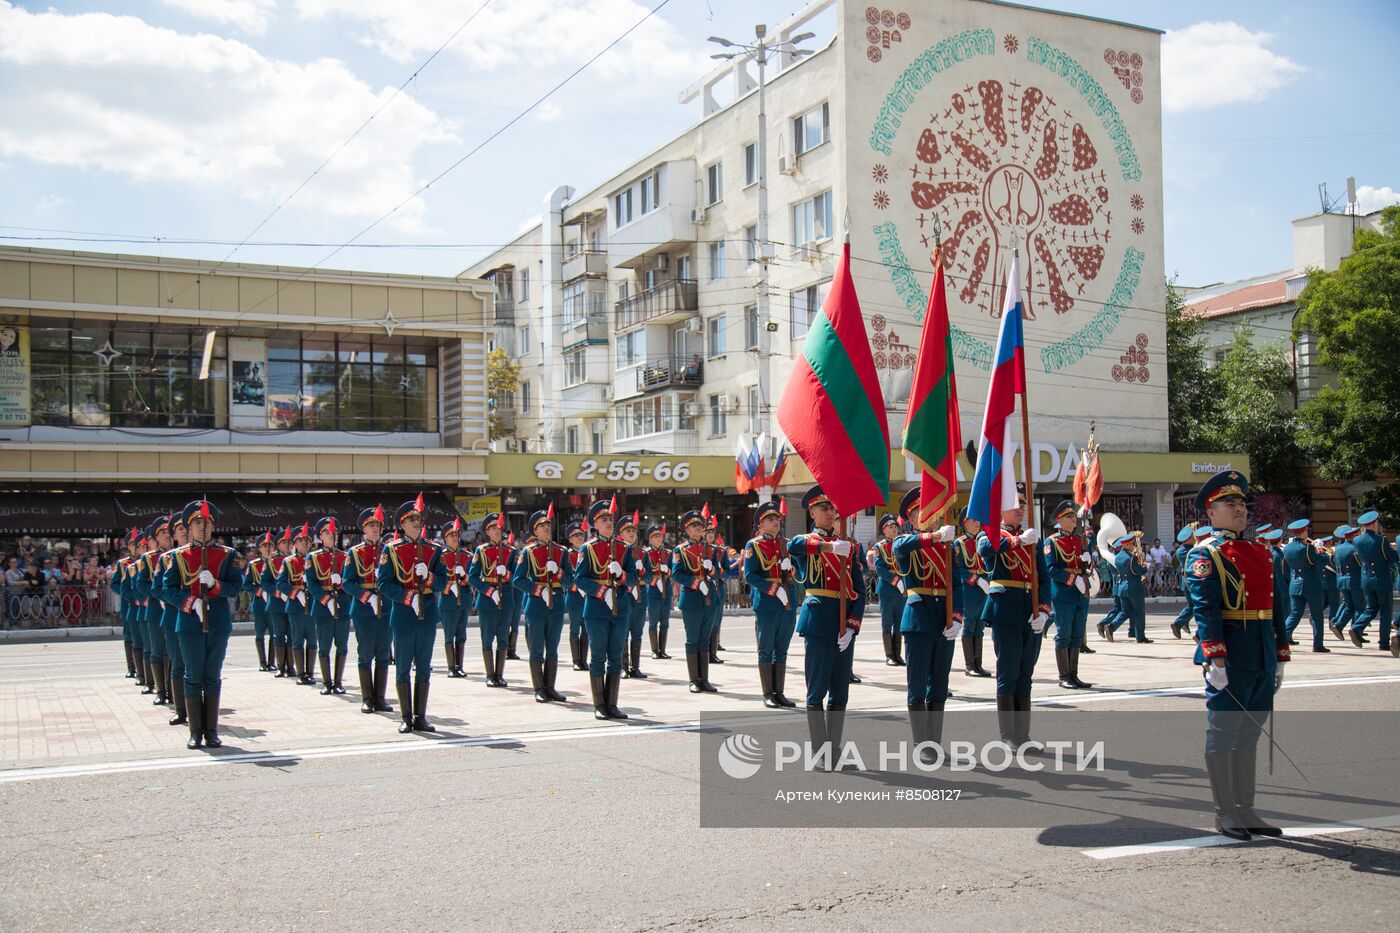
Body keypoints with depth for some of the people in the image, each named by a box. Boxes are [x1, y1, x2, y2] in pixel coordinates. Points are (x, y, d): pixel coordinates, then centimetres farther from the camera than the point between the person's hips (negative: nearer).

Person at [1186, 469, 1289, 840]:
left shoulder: (1261, 552, 16)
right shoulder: (1204, 555, -5)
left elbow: (1275, 607, 18)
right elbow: (1205, 608, -14)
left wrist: (1280, 657, 14)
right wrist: (1216, 659, -21)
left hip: (1262, 659, 7)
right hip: (1230, 659, -7)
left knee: (1249, 735, 12)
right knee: (1223, 734, 1)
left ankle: (1246, 810, 20)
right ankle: (1225, 813, 9)